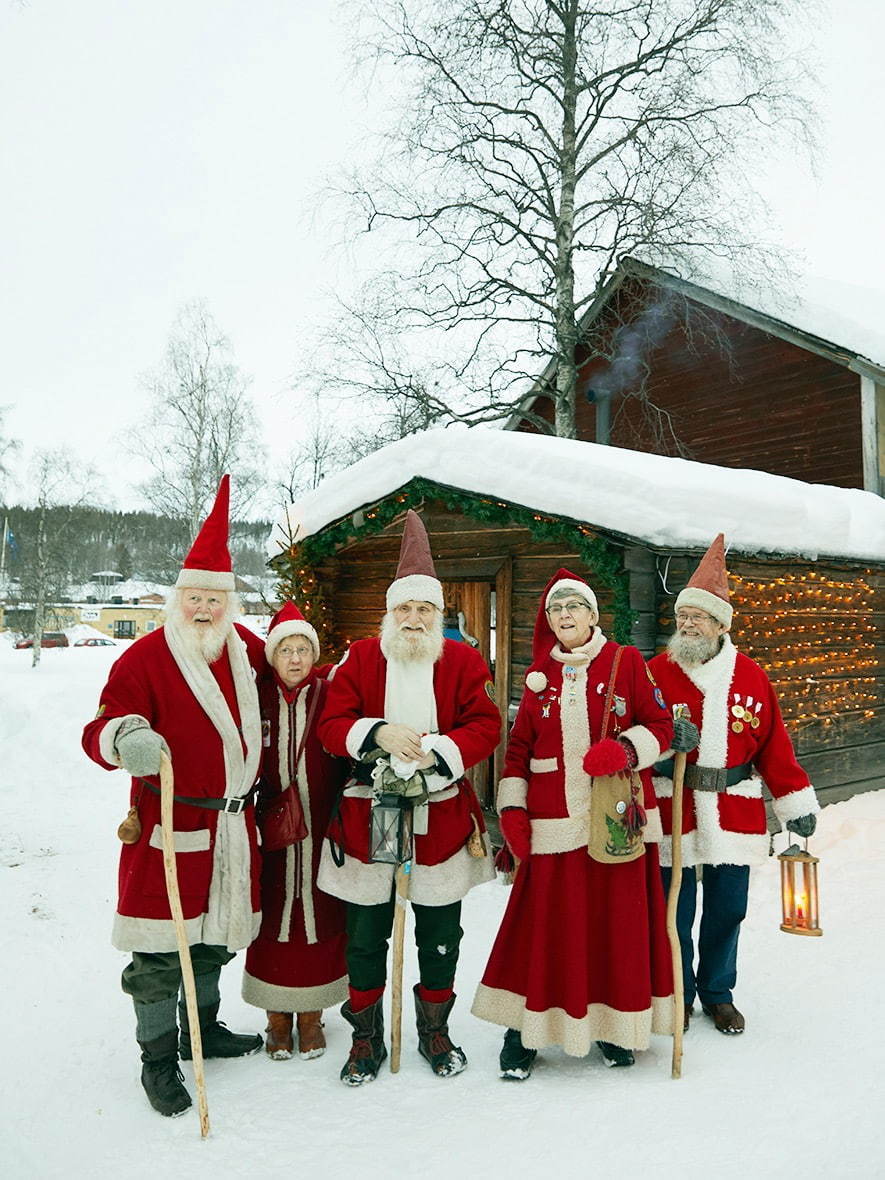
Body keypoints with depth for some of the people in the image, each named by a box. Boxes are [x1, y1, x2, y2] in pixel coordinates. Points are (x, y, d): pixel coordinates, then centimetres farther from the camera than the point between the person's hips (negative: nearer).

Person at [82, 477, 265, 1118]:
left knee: (219, 934, 19)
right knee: (162, 948, 2)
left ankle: (203, 1028, 39)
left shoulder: (244, 647, 6)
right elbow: (103, 731, -16)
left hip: (234, 823, 6)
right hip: (171, 824, -5)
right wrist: (124, 740, -36)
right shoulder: (145, 657, -11)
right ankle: (158, 1058, 19)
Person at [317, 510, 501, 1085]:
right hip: (367, 817, 0)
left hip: (442, 817, 0)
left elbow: (486, 725, -6)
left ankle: (435, 1031, 35)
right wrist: (378, 734, -23)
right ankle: (366, 1039, 29)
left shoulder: (464, 661, 1)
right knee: (365, 937, 10)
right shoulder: (360, 658, 1)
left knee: (440, 936, 13)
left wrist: (434, 751, -21)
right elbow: (332, 724, -4)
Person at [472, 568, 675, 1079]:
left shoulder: (627, 663, 1)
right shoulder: (540, 675, 9)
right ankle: (525, 1029, 17)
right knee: (544, 922, 3)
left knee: (619, 919, 6)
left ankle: (616, 1025, 25)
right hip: (553, 821, 1)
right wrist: (512, 807, 2)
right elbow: (519, 746, 11)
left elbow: (660, 725, 0)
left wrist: (625, 749, -19)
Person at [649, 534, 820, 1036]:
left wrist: (797, 803, 5)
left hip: (734, 813, 2)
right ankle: (678, 996, 28)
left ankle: (718, 992, 34)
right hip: (671, 812, -2)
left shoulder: (751, 677, 2)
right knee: (675, 913, 7)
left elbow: (774, 745, 5)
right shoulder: (655, 673, -4)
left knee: (727, 909, 13)